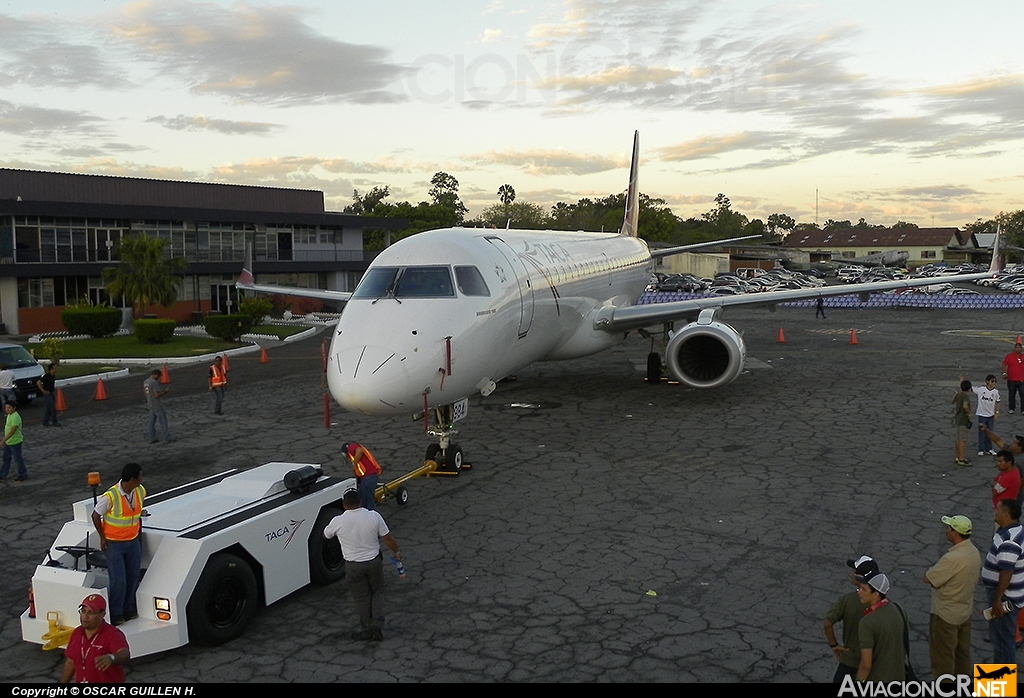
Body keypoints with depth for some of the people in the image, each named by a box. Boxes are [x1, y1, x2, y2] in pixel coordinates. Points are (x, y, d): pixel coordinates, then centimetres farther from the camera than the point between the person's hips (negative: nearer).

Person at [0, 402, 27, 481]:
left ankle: (23, 475, 16)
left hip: (15, 442, -10)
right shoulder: (9, 415, 7)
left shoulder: (15, 417, -24)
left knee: (18, 459, 3)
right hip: (8, 442, 10)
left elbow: (12, 431, -29)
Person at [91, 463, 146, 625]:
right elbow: (95, 516, -9)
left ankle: (129, 610, 29)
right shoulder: (110, 497, -23)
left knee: (133, 577, 12)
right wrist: (103, 537, -4)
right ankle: (115, 615, 13)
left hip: (133, 542, 6)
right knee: (118, 581, -4)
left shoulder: (141, 492, -5)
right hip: (114, 544, -5)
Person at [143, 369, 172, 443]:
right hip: (157, 406, -9)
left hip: (151, 406, 9)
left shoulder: (145, 382, 8)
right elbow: (157, 395, -24)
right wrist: (165, 391, -12)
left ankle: (152, 439, 13)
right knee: (163, 421, -4)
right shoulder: (154, 382, -20)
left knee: (152, 422, 11)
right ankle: (167, 438, -4)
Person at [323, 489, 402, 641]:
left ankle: (366, 630, 24)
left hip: (353, 566, -1)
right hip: (374, 561, 1)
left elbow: (325, 535, 7)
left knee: (361, 597, 15)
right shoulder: (374, 516, -13)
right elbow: (387, 538, -6)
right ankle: (377, 624, 9)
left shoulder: (338, 522, -14)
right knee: (377, 593, 20)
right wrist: (396, 552, 12)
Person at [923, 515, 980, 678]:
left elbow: (928, 579, -23)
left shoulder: (952, 558, -31)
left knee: (942, 656, 7)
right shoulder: (974, 552, -3)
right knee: (962, 652, 23)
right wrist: (939, 577, 0)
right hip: (965, 611, 9)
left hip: (946, 615, -9)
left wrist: (933, 569, -2)